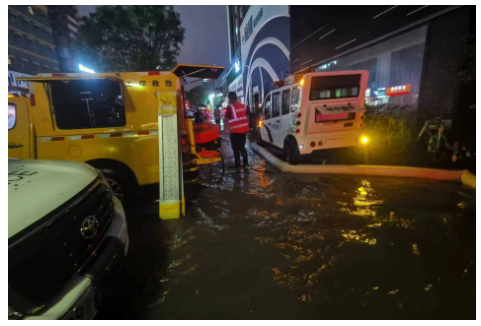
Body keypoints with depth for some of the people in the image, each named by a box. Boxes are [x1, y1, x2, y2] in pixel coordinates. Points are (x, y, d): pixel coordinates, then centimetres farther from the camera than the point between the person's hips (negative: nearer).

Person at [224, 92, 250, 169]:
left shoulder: (229, 107, -9)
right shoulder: (243, 106, 10)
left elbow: (227, 119, -11)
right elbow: (247, 117, 14)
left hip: (235, 131, -6)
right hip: (243, 130, 6)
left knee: (236, 149, 7)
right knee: (242, 147, 18)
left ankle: (237, 164, 9)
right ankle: (245, 163, 16)